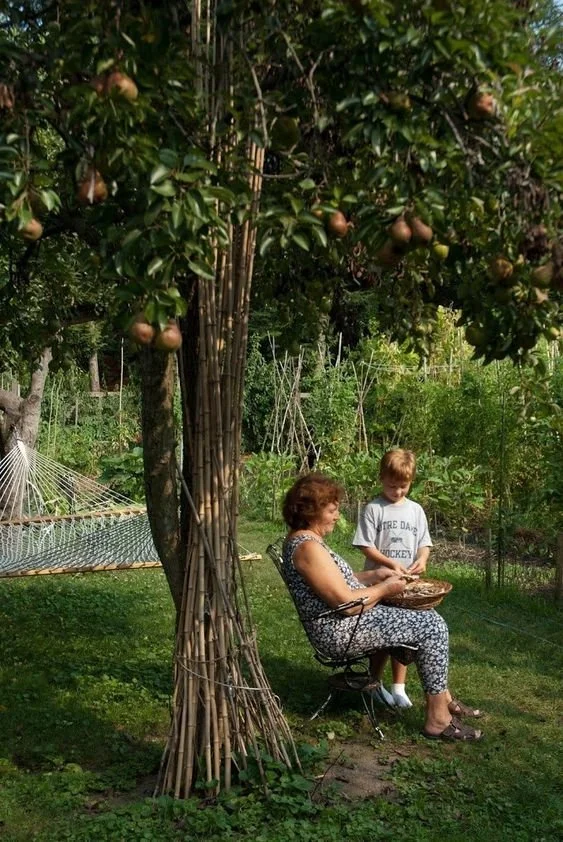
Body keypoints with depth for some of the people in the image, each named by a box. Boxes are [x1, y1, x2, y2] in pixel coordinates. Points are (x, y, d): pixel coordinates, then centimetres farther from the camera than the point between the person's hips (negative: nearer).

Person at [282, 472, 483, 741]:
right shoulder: (308, 548, -23)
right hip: (341, 632, -11)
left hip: (343, 623, 11)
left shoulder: (302, 539, 10)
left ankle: (444, 698, 21)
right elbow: (347, 603, -25)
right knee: (433, 628, -9)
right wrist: (385, 588, -10)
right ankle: (437, 719, 0)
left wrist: (372, 575, 8)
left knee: (429, 619, 13)